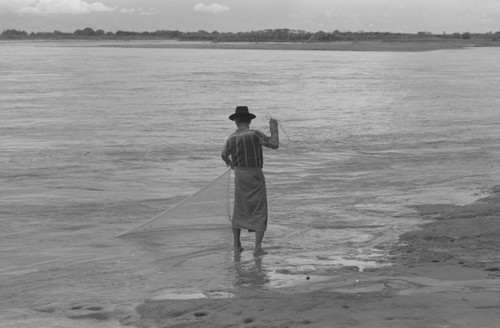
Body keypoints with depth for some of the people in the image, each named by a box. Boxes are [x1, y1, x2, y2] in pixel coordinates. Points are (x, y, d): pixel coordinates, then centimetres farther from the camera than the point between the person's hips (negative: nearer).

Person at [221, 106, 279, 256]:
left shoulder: (232, 138, -2)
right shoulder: (254, 134, -19)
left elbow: (224, 154, 17)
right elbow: (274, 144, -18)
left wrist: (229, 162, 39)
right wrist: (274, 129, -3)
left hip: (239, 176, 5)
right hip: (255, 176, -4)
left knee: (239, 210, 19)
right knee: (260, 213, 2)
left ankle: (237, 245, 22)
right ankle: (258, 248, -7)